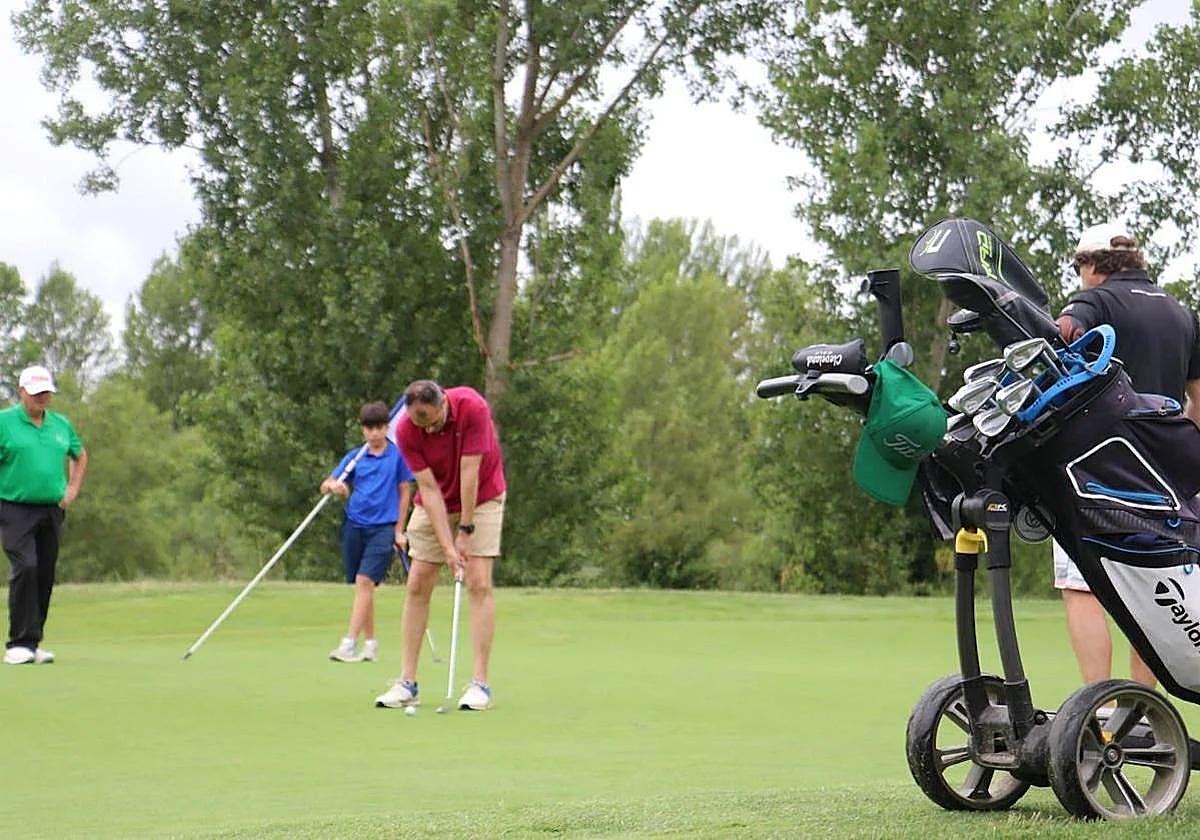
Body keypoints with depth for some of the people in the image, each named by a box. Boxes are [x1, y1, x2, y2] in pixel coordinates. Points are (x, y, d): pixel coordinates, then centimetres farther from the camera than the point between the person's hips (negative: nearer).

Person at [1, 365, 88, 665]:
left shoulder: (61, 424, 13)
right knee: (25, 568, -18)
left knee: (46, 575, 4)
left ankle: (33, 643, 13)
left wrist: (73, 489, 17)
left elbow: (80, 455, 28)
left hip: (52, 510, 5)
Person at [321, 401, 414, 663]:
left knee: (365, 582, -16)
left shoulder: (398, 455, 1)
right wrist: (333, 486, -19)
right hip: (354, 524, 4)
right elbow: (326, 484, 6)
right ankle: (370, 644, 18)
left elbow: (405, 492, 5)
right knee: (362, 586, 9)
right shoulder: (354, 457, 9)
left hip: (383, 527, -4)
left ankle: (349, 644, -20)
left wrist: (399, 531, 2)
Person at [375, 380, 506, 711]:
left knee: (479, 584, -12)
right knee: (417, 585, -4)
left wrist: (465, 530, -22)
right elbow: (429, 488, -21)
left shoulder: (472, 407, -29)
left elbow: (470, 472, -25)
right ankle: (407, 682, 0)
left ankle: (480, 684, -13)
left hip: (481, 496, -2)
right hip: (434, 503, 2)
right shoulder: (405, 431, -22)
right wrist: (448, 546, -24)